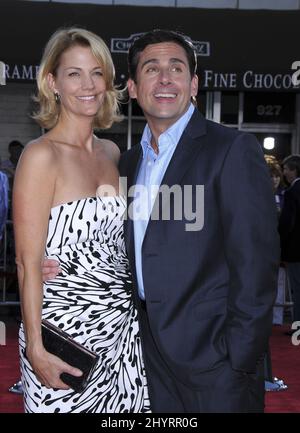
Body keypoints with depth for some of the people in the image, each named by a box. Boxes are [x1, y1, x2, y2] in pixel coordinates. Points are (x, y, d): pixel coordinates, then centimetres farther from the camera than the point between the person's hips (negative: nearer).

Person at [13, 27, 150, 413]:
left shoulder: (112, 152, 9)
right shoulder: (41, 156, -11)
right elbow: (28, 261, -13)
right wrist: (36, 348, -16)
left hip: (122, 328, 6)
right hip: (64, 328, -6)